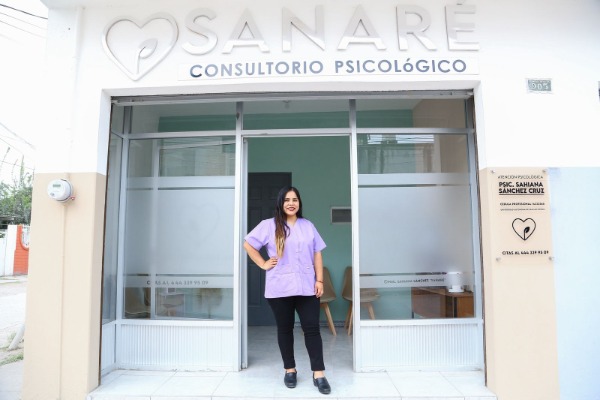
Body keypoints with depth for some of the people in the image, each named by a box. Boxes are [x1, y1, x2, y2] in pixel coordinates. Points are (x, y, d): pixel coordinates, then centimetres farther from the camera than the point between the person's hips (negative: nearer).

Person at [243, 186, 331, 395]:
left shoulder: (308, 226, 9)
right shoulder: (269, 225, 0)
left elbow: (317, 254, 9)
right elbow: (248, 244, 5)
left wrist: (319, 280, 2)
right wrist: (263, 264, -2)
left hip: (307, 287, 2)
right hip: (280, 289, -1)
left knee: (312, 328, 0)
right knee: (285, 329, 11)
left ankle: (319, 374, 7)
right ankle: (290, 370, 26)